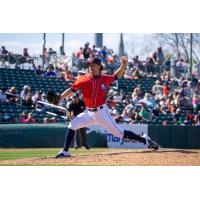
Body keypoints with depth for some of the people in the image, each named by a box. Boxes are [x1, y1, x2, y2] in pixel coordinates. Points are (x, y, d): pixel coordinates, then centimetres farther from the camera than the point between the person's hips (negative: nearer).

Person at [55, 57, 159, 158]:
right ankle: (65, 151, -6)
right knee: (72, 125, -12)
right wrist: (59, 98, -17)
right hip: (89, 112, 2)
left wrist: (123, 64, -2)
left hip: (101, 112, -2)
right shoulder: (83, 79, -4)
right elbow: (71, 90, -4)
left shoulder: (105, 79, -3)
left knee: (119, 132, -3)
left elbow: (117, 75, 14)